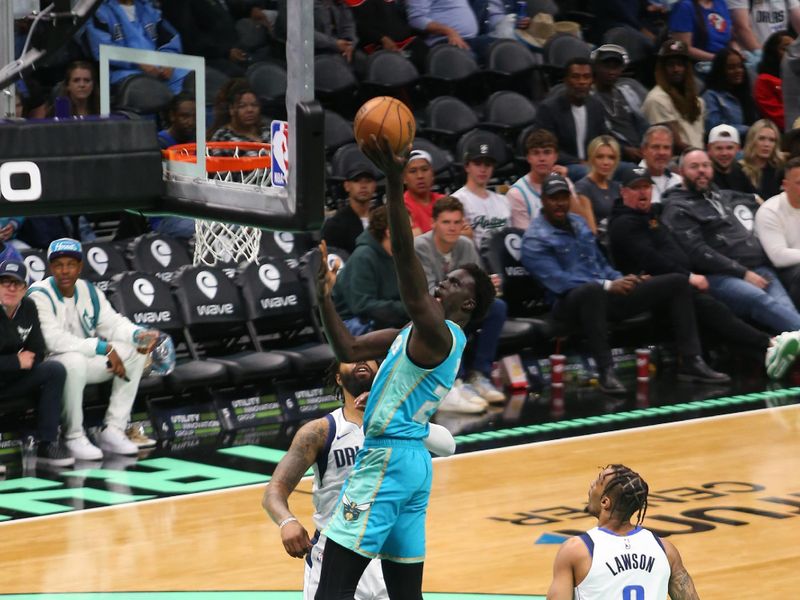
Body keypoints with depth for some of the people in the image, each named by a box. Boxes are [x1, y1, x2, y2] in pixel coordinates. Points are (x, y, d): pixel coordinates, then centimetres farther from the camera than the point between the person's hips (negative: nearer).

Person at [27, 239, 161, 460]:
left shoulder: (89, 291, 4)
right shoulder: (39, 296, -18)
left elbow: (113, 323, 4)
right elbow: (54, 340, -29)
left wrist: (138, 334, -19)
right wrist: (104, 348, -31)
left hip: (86, 361, 8)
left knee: (135, 351, -5)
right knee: (75, 360, -39)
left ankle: (112, 430, -7)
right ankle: (74, 437, -22)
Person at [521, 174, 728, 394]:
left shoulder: (578, 223, 19)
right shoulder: (535, 240, -7)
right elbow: (558, 281, -19)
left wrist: (622, 280, 6)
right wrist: (608, 285, -23)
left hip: (605, 294, 8)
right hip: (571, 301, -8)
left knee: (677, 282, 1)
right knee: (592, 290, -46)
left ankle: (691, 362, -3)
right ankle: (606, 372, -42)